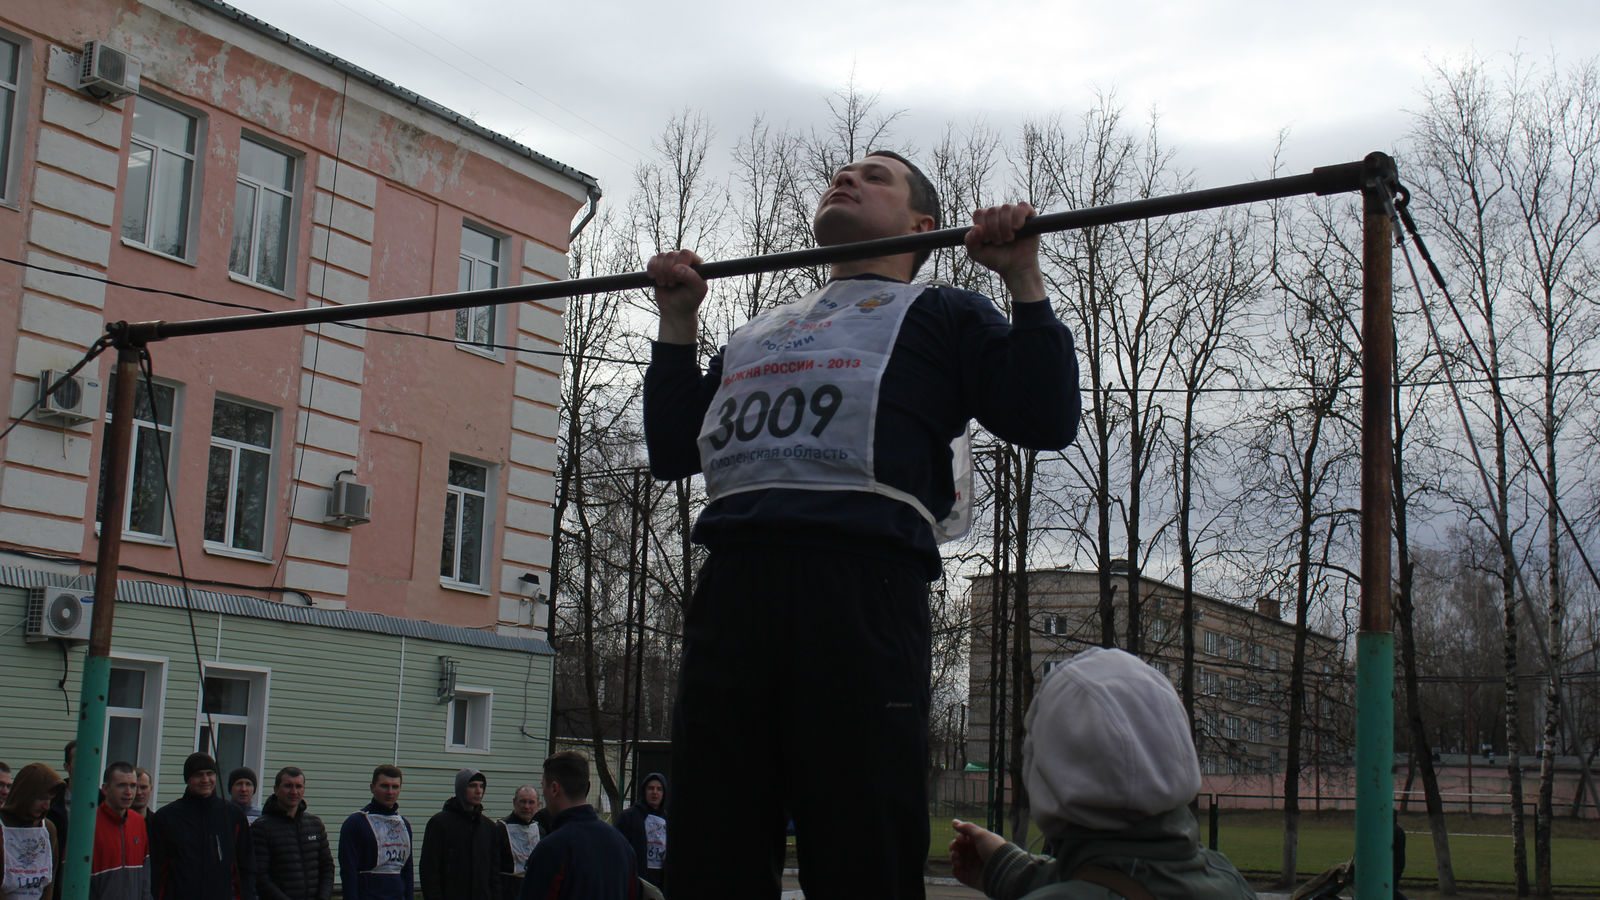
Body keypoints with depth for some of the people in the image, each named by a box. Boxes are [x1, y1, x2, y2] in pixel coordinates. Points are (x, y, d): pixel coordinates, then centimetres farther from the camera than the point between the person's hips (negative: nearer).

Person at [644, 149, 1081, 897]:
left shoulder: (938, 316, 19)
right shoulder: (762, 332, 34)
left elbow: (1046, 420, 5)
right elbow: (672, 449, 30)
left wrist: (1023, 277, 3)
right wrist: (678, 320, 28)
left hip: (859, 588, -5)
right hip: (731, 589, 5)